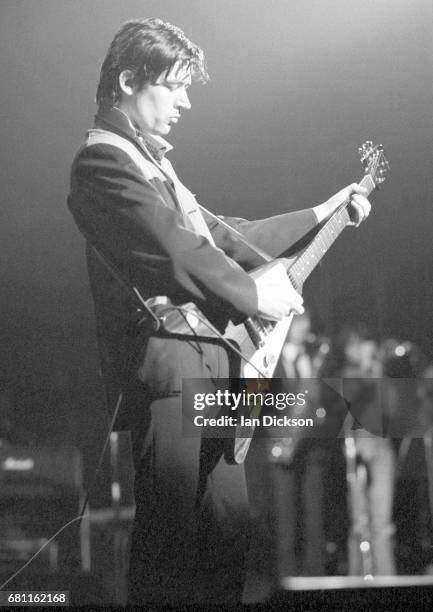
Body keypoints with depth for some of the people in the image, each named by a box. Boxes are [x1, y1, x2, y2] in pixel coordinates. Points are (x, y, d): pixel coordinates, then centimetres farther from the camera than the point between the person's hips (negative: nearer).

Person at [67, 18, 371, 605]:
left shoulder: (152, 162, 23)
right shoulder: (104, 161, -10)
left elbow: (227, 238, 28)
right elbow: (176, 255, -20)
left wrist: (325, 212, 28)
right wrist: (256, 296, -8)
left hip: (210, 366, 10)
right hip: (167, 369, -10)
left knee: (229, 527, 13)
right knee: (171, 542, -8)